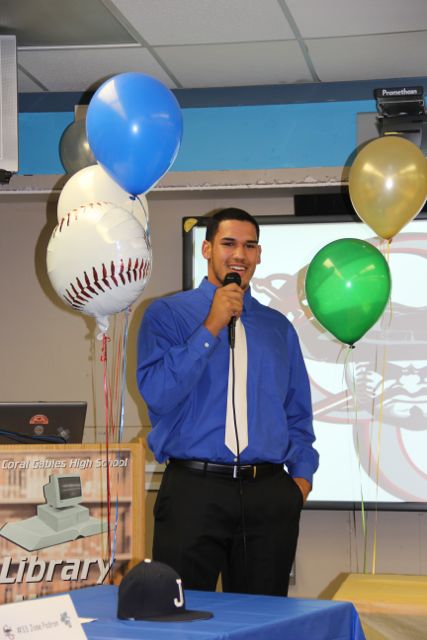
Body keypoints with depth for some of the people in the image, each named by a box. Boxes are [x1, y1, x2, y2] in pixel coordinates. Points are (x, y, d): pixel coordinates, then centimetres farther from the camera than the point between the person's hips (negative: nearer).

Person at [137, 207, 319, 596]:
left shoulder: (278, 327, 16)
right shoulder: (167, 314, 2)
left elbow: (298, 411, 19)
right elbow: (157, 393, -12)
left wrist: (302, 473, 4)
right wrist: (211, 328, -13)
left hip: (269, 496, 4)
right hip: (194, 491, -3)